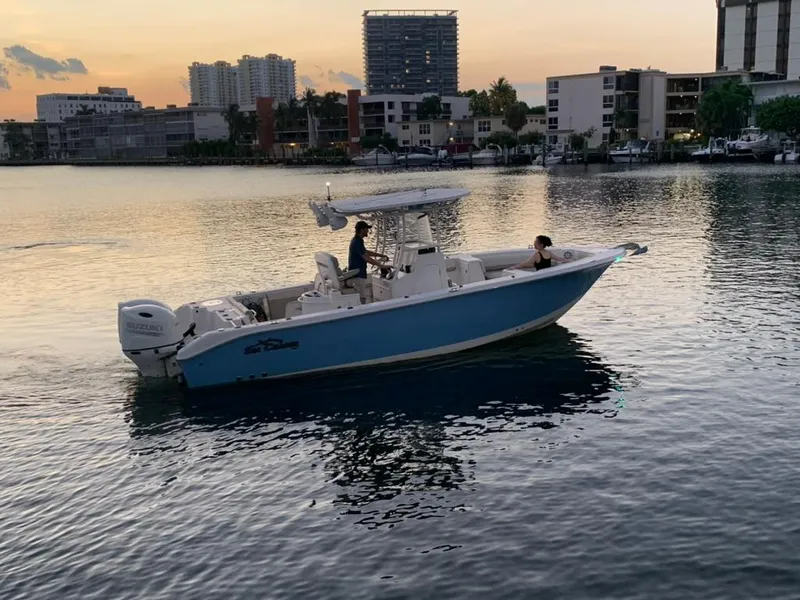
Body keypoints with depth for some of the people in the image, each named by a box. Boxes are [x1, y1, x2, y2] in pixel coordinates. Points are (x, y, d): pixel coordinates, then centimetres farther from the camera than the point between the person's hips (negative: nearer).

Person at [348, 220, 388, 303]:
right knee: (362, 298, -7)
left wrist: (381, 255, 21)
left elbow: (366, 252, 24)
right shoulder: (357, 242, -20)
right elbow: (367, 258, -22)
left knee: (362, 296, 16)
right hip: (358, 275, -10)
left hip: (355, 273, 10)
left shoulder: (357, 240, 12)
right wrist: (380, 265, -14)